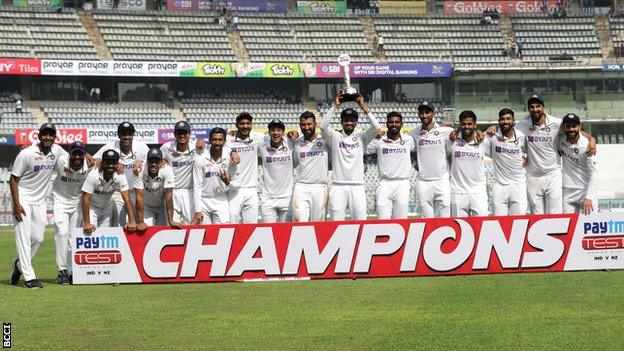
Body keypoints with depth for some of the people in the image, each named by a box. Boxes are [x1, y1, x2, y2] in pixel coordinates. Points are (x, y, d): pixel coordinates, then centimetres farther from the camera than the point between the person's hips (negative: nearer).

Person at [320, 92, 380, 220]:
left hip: (357, 186, 1)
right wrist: (335, 106, -10)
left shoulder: (361, 137, 10)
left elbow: (376, 127, -5)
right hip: (338, 186, -1)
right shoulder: (335, 137, 8)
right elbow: (323, 126, -10)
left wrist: (363, 106, -8)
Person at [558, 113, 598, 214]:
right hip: (568, 192, 4)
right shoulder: (561, 141, 0)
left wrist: (588, 197, -25)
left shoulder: (586, 146, -15)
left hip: (586, 190, -4)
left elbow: (594, 173, -16)